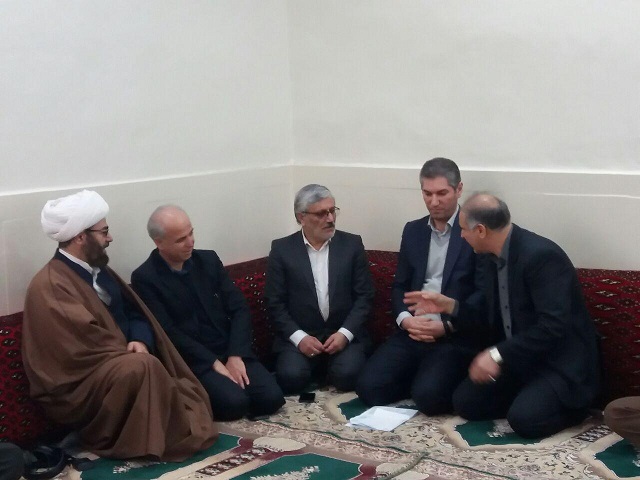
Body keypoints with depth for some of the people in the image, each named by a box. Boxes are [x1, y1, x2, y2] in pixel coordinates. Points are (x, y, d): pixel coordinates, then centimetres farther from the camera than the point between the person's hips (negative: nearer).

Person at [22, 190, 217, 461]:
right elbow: (86, 347, -22)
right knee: (143, 368, -30)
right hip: (79, 385, -9)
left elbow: (135, 312, 11)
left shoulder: (98, 270, 12)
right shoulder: (49, 287, -16)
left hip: (120, 363, 9)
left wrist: (141, 342, -10)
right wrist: (134, 355, -16)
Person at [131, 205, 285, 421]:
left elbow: (239, 308, 5)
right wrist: (214, 363, -17)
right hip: (192, 361, -4)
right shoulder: (145, 279, -6)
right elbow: (168, 332, -13)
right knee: (234, 402, -29)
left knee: (271, 397, -18)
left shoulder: (209, 260, 8)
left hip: (232, 352, 5)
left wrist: (235, 356, -10)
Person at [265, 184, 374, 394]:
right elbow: (275, 302, -1)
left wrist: (345, 333, -13)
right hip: (299, 335, 0)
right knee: (291, 377, -28)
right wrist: (299, 337, -14)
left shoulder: (352, 244, 3)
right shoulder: (282, 249, 0)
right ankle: (317, 369, 6)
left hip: (344, 334, 0)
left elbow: (364, 295, 1)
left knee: (346, 376, -28)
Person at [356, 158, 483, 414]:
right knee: (369, 387, -15)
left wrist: (446, 326, -16)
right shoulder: (413, 230, 15)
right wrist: (405, 319, -5)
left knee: (428, 395, -29)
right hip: (412, 332, 5)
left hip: (455, 337, -5)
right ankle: (419, 377, 10)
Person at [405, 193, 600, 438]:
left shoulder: (541, 255, -25)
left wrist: (498, 354, -27)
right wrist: (449, 305, 0)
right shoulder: (491, 257, 3)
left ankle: (571, 402, 3)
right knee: (465, 401, -4)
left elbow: (553, 326, -30)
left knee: (524, 418, -27)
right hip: (518, 359, 8)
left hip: (560, 362, -8)